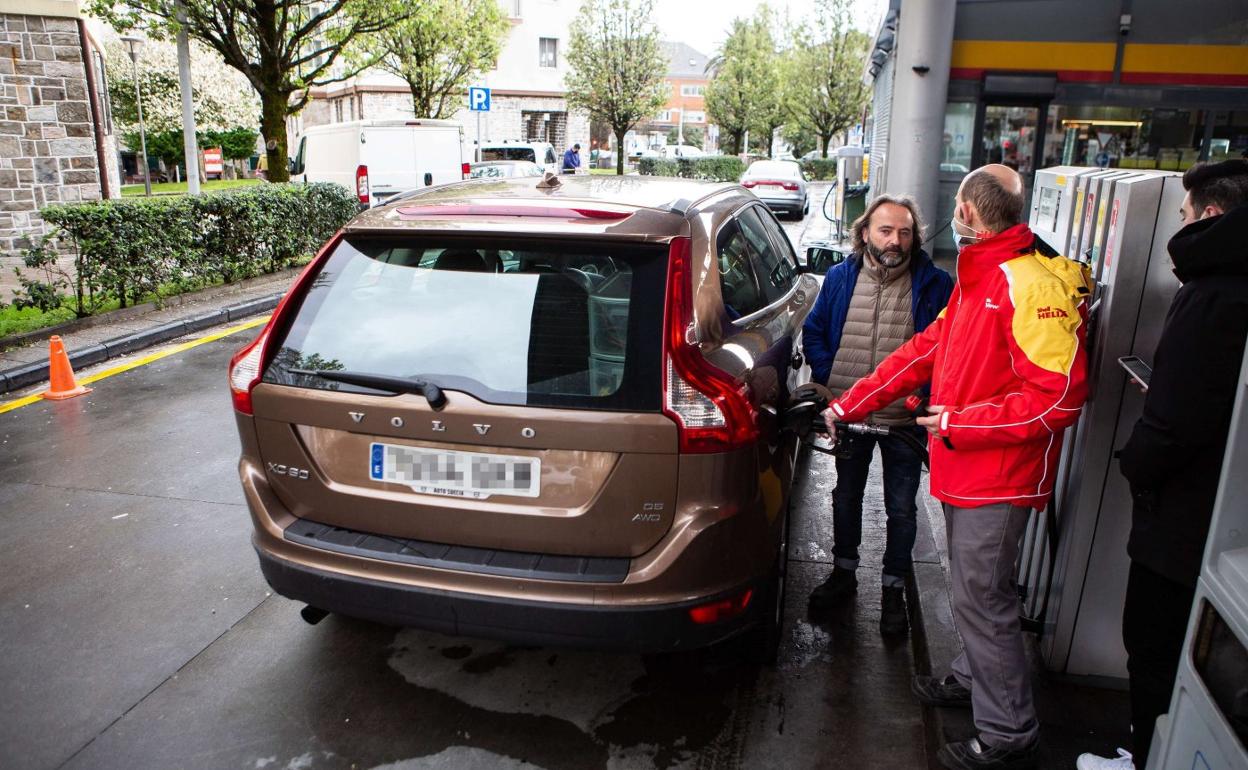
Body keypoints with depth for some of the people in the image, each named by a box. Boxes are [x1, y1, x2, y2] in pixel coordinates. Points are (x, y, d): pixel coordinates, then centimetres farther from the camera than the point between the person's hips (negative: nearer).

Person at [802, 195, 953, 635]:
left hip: (905, 420, -3)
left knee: (901, 508, 10)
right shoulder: (840, 278, -1)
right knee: (846, 498, 18)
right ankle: (844, 573, 38)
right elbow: (813, 331, 7)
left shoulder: (934, 285, -10)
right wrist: (827, 379, -6)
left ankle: (893, 590, 27)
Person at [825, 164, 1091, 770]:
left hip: (998, 477, -10)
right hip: (966, 470, 10)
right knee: (972, 588, 22)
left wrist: (962, 422, -21)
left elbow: (1059, 397, -26)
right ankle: (973, 679, 42)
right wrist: (849, 405, 13)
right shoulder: (978, 281, 12)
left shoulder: (1030, 286, -22)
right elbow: (923, 352, 15)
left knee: (981, 599, -1)